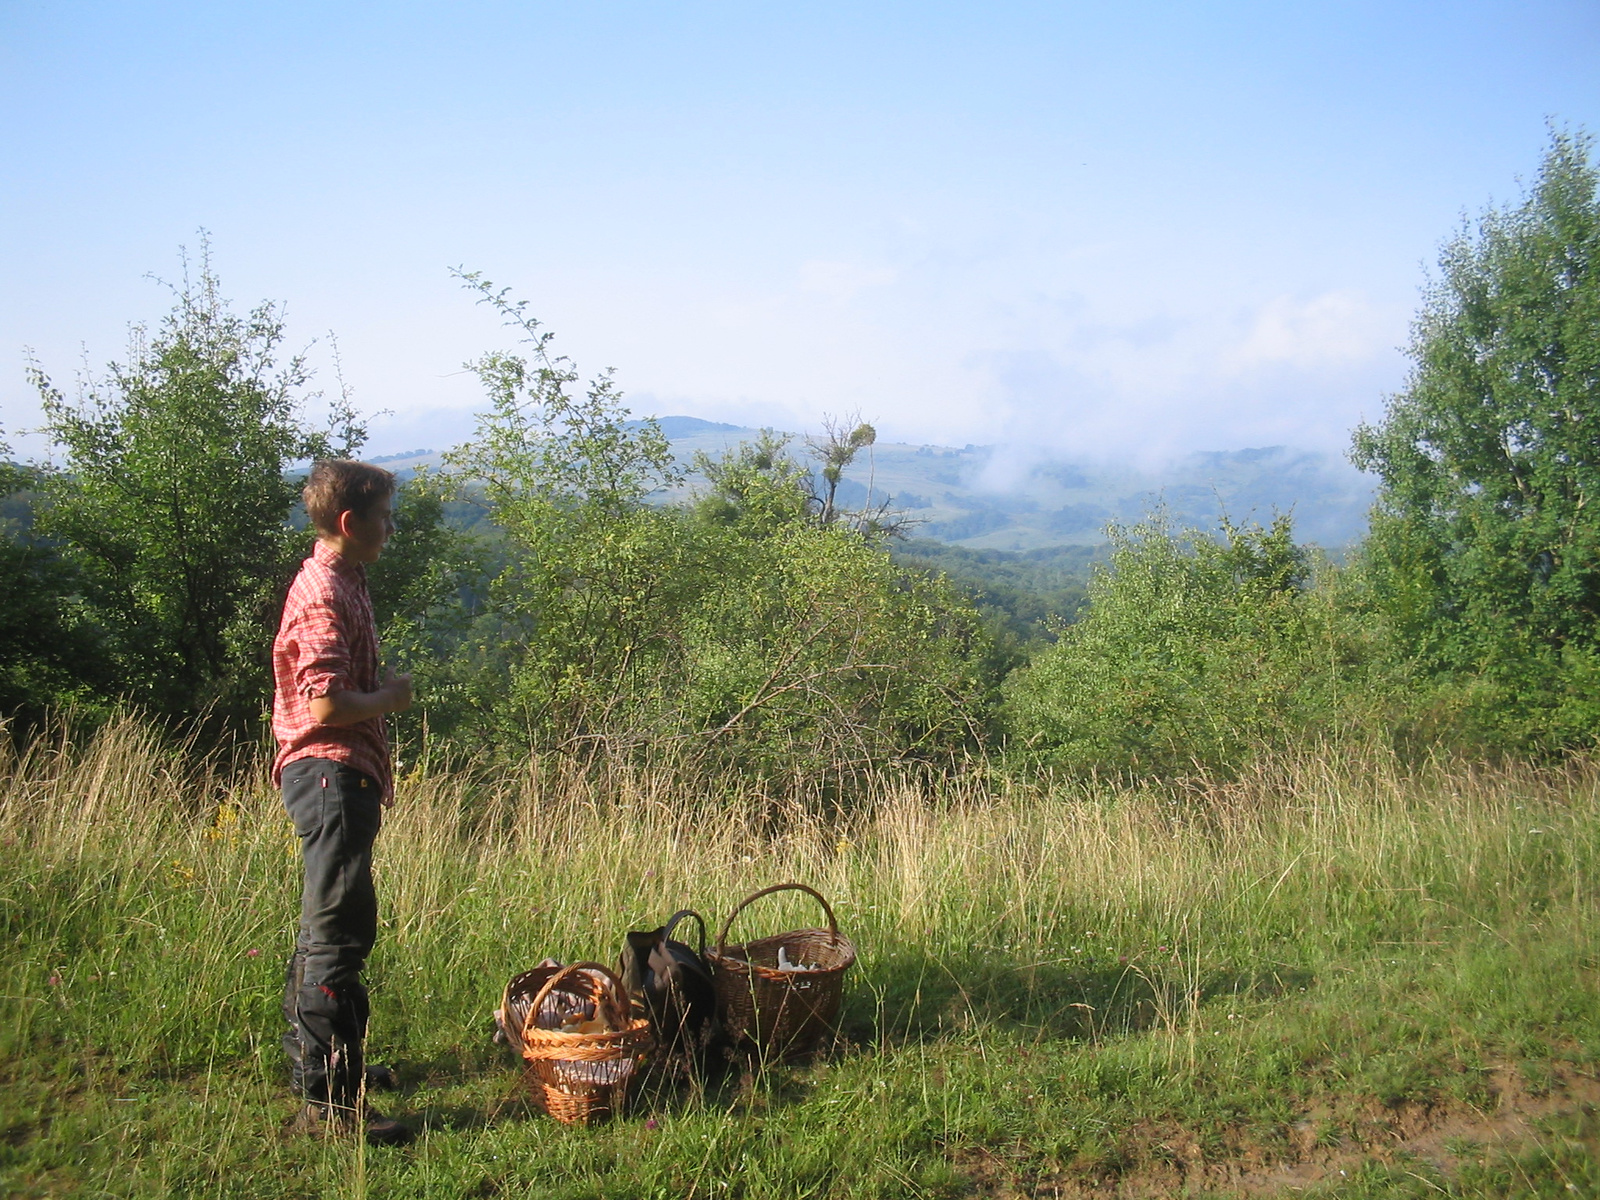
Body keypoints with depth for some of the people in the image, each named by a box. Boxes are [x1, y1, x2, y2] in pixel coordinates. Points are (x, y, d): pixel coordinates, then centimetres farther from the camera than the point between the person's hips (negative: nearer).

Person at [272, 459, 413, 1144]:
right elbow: (326, 704, -25)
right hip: (332, 774, -11)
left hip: (334, 777, 11)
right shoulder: (325, 594, -17)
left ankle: (314, 1058, 34)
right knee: (341, 932, -8)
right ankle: (328, 1100, -2)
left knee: (326, 925, 20)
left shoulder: (338, 583, 16)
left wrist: (381, 690, 11)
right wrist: (392, 696, -11)